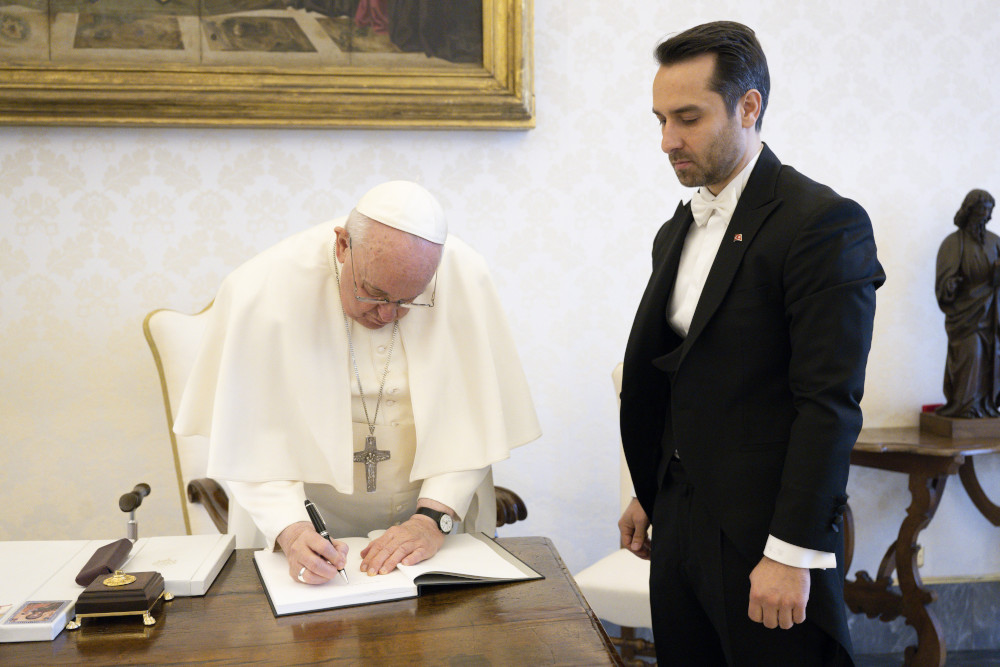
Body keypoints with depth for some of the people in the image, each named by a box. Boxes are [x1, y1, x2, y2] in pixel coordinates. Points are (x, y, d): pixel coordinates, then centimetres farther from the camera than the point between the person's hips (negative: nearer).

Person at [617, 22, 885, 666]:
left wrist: (792, 553, -19)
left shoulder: (825, 222, -11)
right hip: (680, 527, 7)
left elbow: (830, 404, -17)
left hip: (764, 536, -7)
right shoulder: (678, 231, 13)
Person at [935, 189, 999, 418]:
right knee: (969, 354, -11)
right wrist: (950, 286, -31)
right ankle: (965, 405, -5)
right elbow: (946, 274, -11)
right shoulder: (954, 242, 0)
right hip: (966, 310, -4)